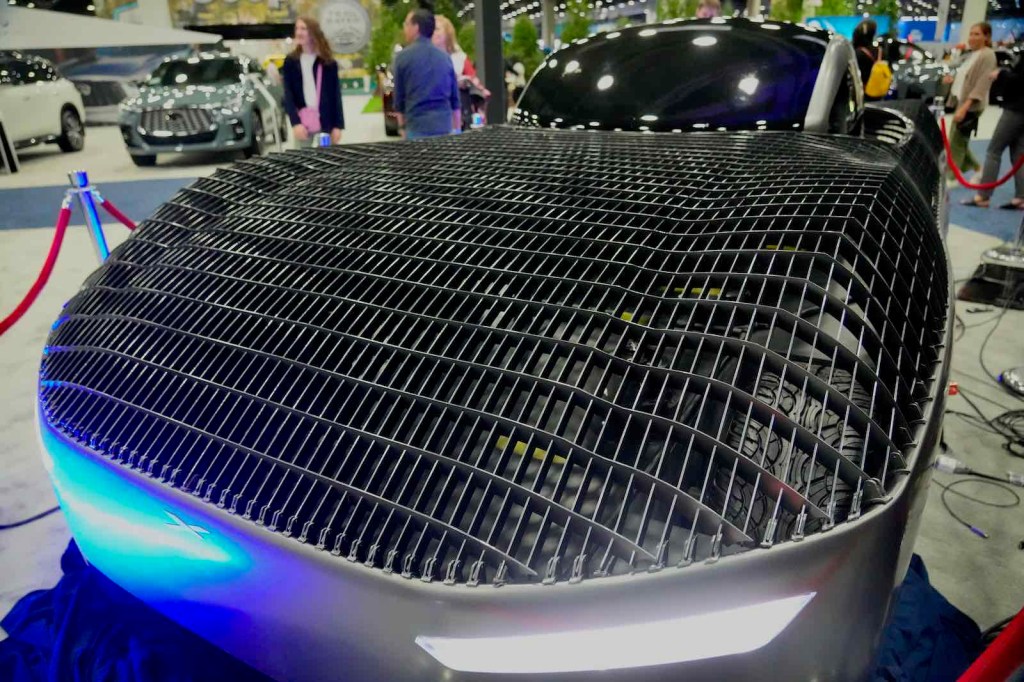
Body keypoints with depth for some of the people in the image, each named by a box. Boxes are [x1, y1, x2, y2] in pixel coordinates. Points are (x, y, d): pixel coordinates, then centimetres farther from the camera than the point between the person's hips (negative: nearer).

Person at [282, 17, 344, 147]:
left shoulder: (329, 63, 5)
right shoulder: (290, 62, 6)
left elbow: (336, 95, 3)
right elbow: (288, 95, 0)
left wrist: (338, 125, -5)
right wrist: (295, 123, -13)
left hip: (326, 123, 0)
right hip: (302, 124, 0)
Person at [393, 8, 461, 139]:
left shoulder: (403, 57, -1)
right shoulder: (445, 57, 10)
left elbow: (399, 96, 4)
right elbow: (455, 99, 12)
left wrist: (402, 126, 15)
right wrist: (457, 130, 19)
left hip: (417, 126, -3)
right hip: (445, 126, 3)